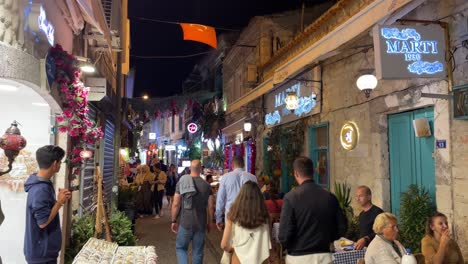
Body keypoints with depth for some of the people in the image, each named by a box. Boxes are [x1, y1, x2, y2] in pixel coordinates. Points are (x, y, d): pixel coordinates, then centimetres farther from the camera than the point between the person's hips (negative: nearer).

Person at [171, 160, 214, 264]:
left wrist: (174, 221, 4)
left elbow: (176, 204, -7)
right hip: (201, 223, 1)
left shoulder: (181, 182, -6)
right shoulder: (206, 185, -3)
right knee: (198, 251, 13)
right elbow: (211, 206, -1)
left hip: (185, 222, -1)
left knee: (180, 248, 15)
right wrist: (209, 223, 12)